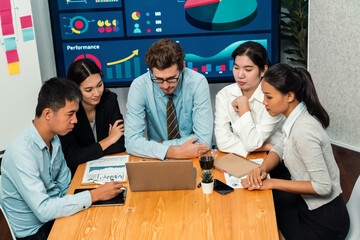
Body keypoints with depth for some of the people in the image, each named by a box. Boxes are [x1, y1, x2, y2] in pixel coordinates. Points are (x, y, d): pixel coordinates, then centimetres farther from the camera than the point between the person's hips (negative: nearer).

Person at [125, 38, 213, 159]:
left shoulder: (198, 83, -13)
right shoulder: (139, 87, -13)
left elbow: (203, 140, -15)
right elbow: (132, 142, -17)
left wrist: (160, 144, -16)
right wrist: (175, 152, -26)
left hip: (194, 159, 0)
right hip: (157, 159, 0)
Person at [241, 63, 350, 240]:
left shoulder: (303, 131, -29)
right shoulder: (296, 118, -1)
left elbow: (323, 186, -28)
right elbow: (279, 148, 11)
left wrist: (272, 183, -23)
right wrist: (263, 169, -10)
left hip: (324, 220, -8)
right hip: (306, 202, 8)